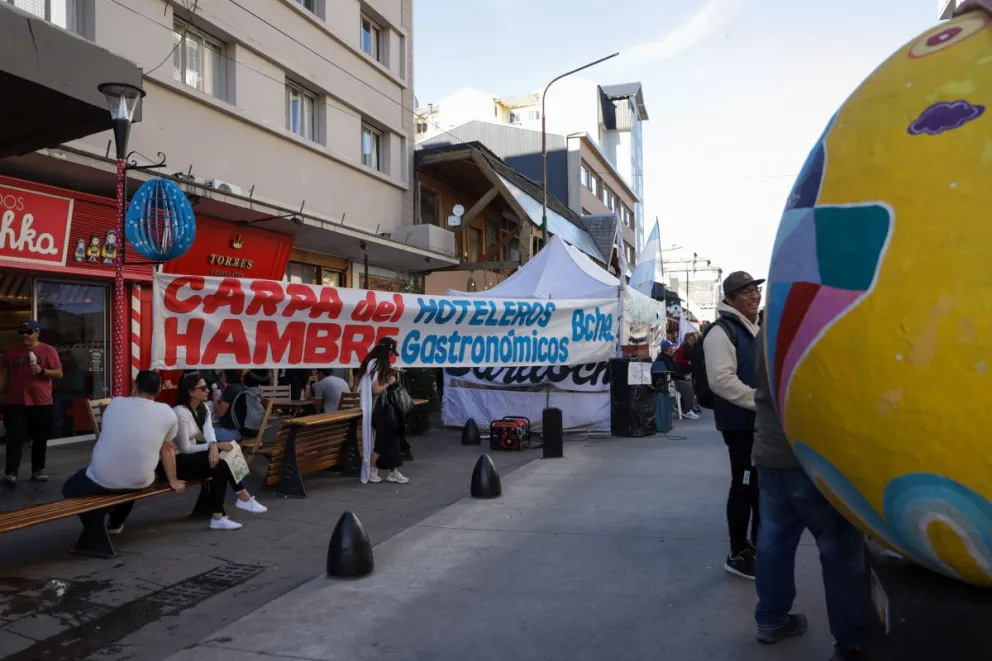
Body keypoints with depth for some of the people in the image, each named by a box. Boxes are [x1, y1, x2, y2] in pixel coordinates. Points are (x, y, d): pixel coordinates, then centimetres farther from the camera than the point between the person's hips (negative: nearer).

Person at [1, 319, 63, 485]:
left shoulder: (48, 350, 0)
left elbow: (59, 373, -2)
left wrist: (42, 371, -18)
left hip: (42, 403, 0)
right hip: (15, 403, 1)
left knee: (40, 439, 7)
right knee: (16, 438, -5)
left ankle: (38, 470, 17)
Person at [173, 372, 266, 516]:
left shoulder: (203, 407, 6)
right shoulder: (180, 412, -21)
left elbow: (209, 432, -11)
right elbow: (185, 448, -20)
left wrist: (213, 446, -33)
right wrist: (217, 446, -22)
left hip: (191, 455, 8)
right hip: (177, 461, -8)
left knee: (222, 458, -14)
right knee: (220, 463, -21)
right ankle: (243, 498, -9)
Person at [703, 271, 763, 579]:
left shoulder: (756, 329, 16)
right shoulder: (722, 331, -15)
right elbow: (722, 380, -25)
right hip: (742, 423, -9)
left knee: (764, 485, 16)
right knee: (745, 486, -3)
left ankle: (757, 547, 31)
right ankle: (738, 555, 10)